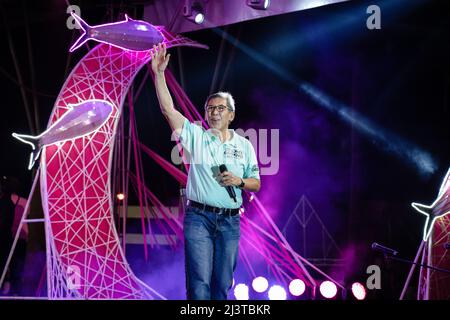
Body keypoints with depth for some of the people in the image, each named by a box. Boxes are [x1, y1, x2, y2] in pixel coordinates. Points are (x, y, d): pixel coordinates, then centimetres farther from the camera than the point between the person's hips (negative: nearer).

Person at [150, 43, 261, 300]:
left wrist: (239, 181, -8)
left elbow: (256, 184, 14)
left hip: (230, 221, 3)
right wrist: (159, 74, -15)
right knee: (199, 282, -9)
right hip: (199, 217, -3)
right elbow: (168, 109, -7)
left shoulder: (244, 145, 10)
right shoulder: (196, 136, 3)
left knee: (222, 283, 8)